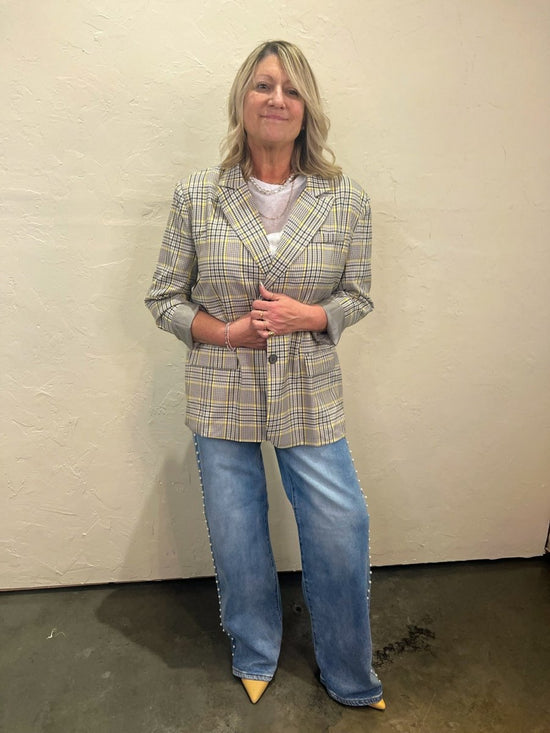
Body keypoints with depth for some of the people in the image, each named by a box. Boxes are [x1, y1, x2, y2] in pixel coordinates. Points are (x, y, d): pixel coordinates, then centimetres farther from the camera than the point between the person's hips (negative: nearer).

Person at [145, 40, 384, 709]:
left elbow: (357, 296, 5)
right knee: (236, 541, 15)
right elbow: (163, 298, 2)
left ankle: (350, 679, 38)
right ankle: (255, 657, 47)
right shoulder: (196, 196, -4)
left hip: (311, 397, 0)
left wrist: (307, 315, -15)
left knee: (341, 534, 7)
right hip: (223, 396, 1)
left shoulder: (347, 201, -3)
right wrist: (225, 331, -15)